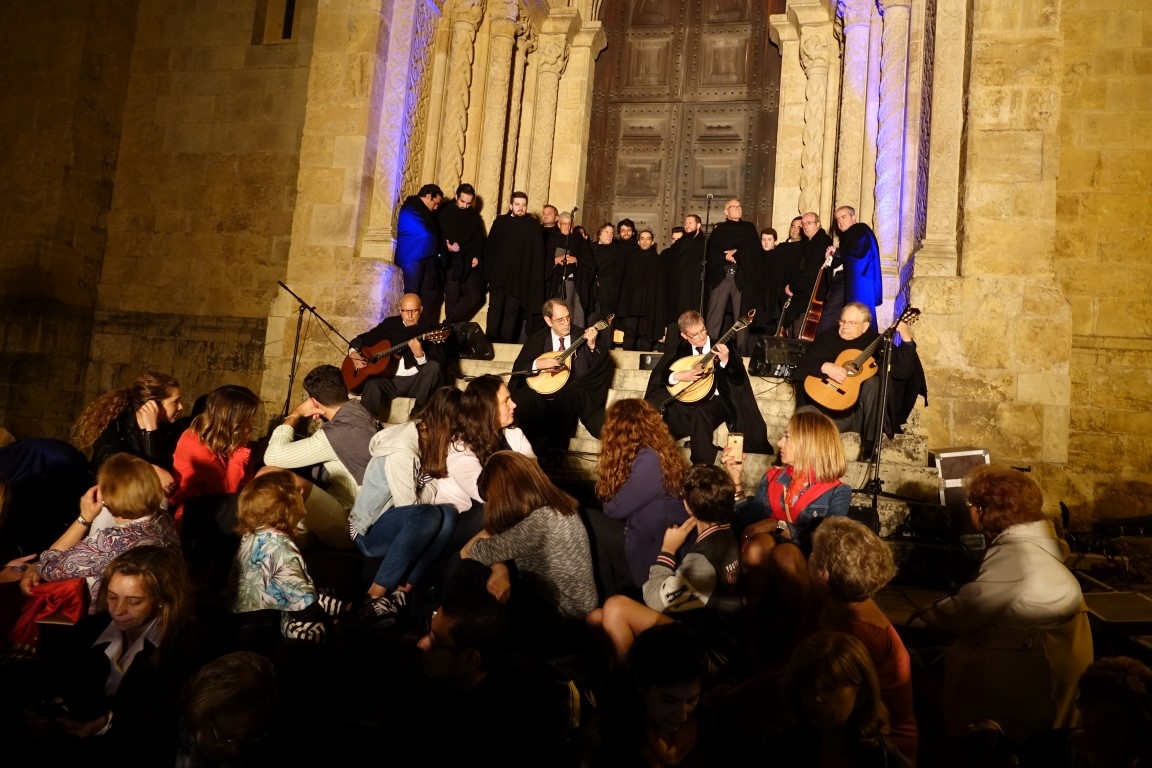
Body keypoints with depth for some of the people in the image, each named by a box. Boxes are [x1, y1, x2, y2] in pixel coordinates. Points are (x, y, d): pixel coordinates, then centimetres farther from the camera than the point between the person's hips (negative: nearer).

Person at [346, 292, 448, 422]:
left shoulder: (428, 329, 0)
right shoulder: (389, 324, 11)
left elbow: (438, 362, -11)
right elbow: (361, 339, 21)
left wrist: (420, 355, -30)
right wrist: (353, 353, 0)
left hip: (416, 381, -1)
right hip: (390, 380, 1)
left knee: (434, 367, -30)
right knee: (372, 385, -31)